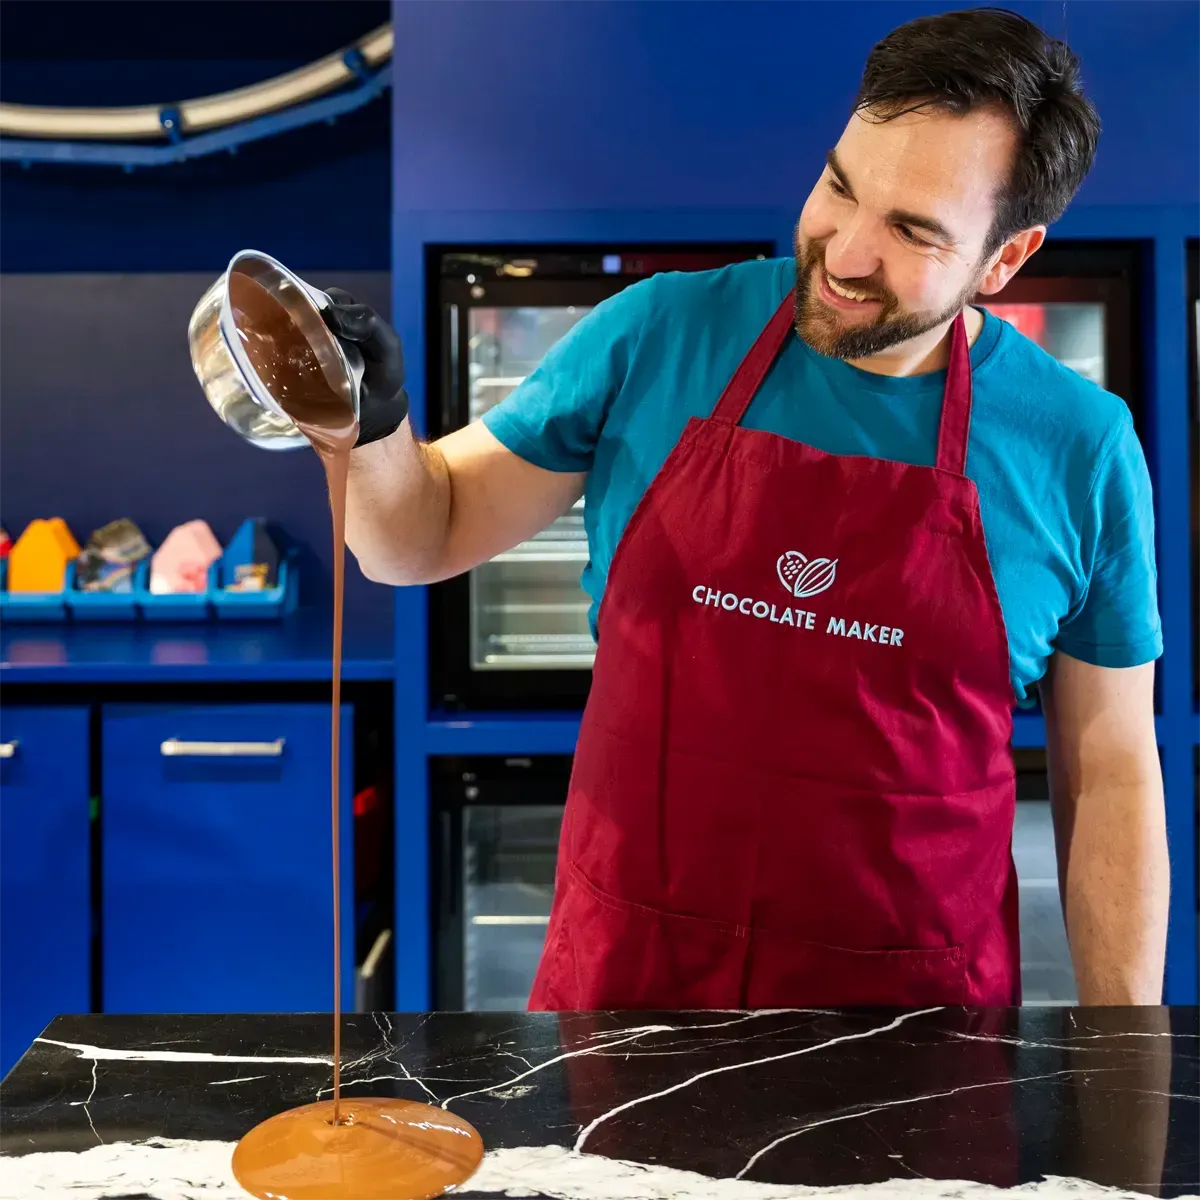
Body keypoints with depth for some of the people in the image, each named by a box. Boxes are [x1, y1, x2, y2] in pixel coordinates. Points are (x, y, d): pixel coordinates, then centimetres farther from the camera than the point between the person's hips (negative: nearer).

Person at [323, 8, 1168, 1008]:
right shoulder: (658, 333, -7)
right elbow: (426, 535, 0)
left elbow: (1108, 774, -1)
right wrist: (372, 425, -21)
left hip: (912, 990, 0)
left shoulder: (1085, 448, -8)